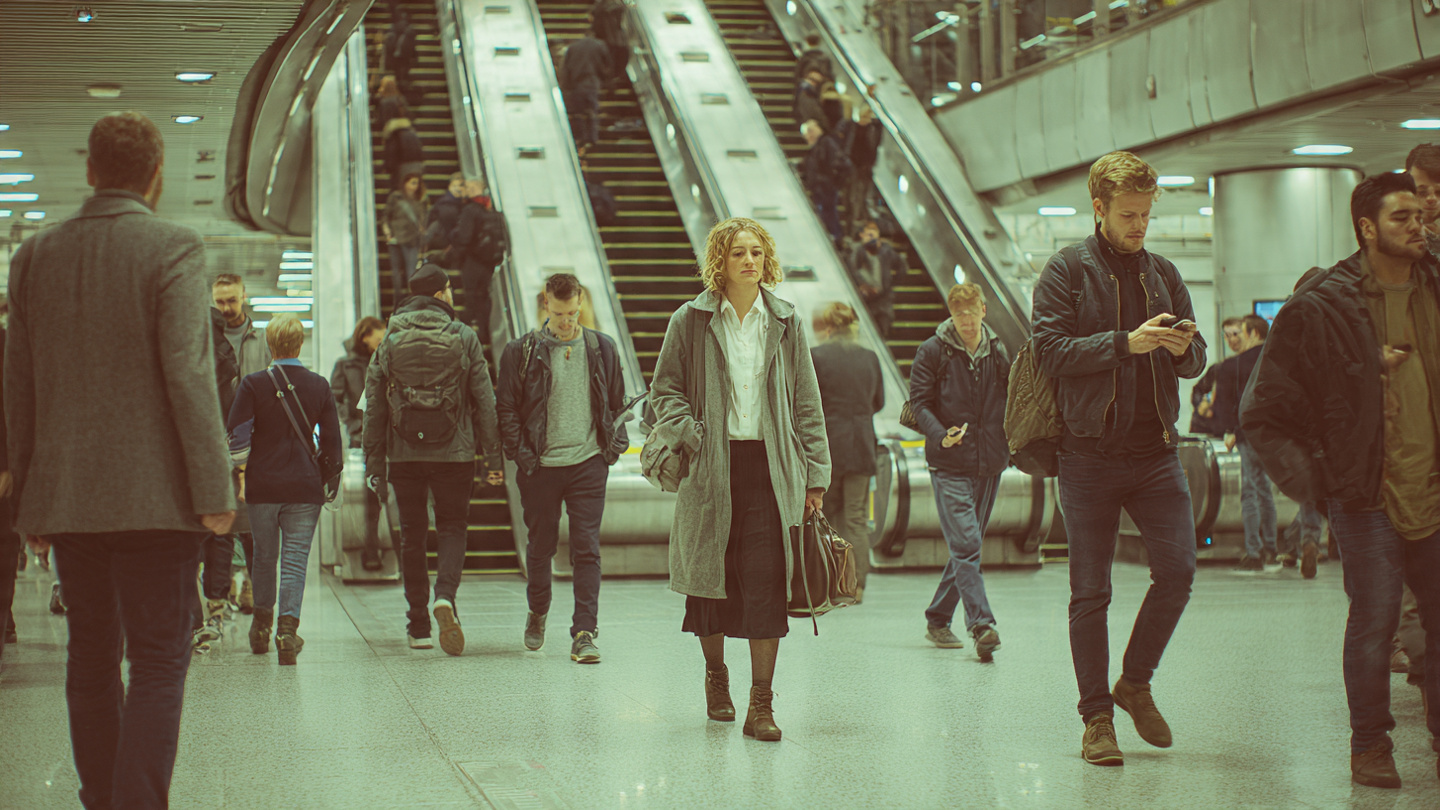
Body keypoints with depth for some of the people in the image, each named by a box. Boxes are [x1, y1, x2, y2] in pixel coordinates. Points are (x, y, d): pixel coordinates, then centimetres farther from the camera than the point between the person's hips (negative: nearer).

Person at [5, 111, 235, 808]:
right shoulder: (173, 249, -7)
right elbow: (187, 374, -14)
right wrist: (214, 491, -11)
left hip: (65, 493, 5)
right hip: (152, 493, -5)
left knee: (91, 657, 14)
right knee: (158, 659, -2)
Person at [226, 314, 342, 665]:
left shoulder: (253, 385, -5)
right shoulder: (319, 386, 1)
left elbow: (237, 436, -8)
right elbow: (331, 440, 4)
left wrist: (240, 474, 7)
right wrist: (325, 476, 19)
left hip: (262, 486, 0)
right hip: (305, 487, 0)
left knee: (264, 556, 16)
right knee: (295, 560, 0)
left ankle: (262, 624, 28)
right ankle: (288, 626, -13)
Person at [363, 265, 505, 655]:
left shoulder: (389, 341, 2)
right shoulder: (464, 338, -2)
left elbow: (373, 406, 2)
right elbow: (485, 400, -2)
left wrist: (374, 462, 7)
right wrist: (493, 457, 2)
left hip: (404, 453, 2)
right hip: (454, 453, -2)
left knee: (412, 535, 11)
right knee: (453, 528, 9)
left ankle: (418, 626, 13)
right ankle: (445, 595, -18)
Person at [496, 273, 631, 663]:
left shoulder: (602, 349, 7)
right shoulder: (522, 352, 0)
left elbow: (617, 403, 16)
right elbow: (506, 408, 2)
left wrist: (616, 442, 4)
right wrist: (520, 452, -6)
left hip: (588, 464, 0)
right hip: (540, 467, 0)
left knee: (587, 549, -6)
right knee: (540, 546, 12)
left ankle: (584, 634, -5)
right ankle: (537, 613, 37)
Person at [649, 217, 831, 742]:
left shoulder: (785, 323, 8)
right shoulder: (691, 321, 3)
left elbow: (807, 404, 10)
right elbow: (665, 389, 6)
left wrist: (816, 474, 6)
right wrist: (691, 437, -11)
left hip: (770, 467, 0)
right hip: (712, 465, 0)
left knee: (767, 585, -8)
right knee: (709, 579, 8)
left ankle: (761, 706, -3)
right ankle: (715, 675, 34)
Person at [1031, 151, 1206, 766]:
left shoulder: (1163, 274, 14)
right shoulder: (1068, 270, 0)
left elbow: (1196, 362, 16)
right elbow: (1049, 350, -11)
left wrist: (1182, 349, -7)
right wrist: (1126, 343, -17)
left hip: (1156, 451, 4)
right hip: (1090, 453, -3)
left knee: (1178, 569, -7)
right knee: (1090, 592, 1)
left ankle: (1135, 682, 16)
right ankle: (1097, 716, 12)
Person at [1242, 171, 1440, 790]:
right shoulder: (1322, 308, -6)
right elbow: (1263, 412, -2)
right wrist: (1310, 478, -7)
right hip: (1370, 495, -4)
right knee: (1374, 621, -2)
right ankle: (1370, 745, 13)